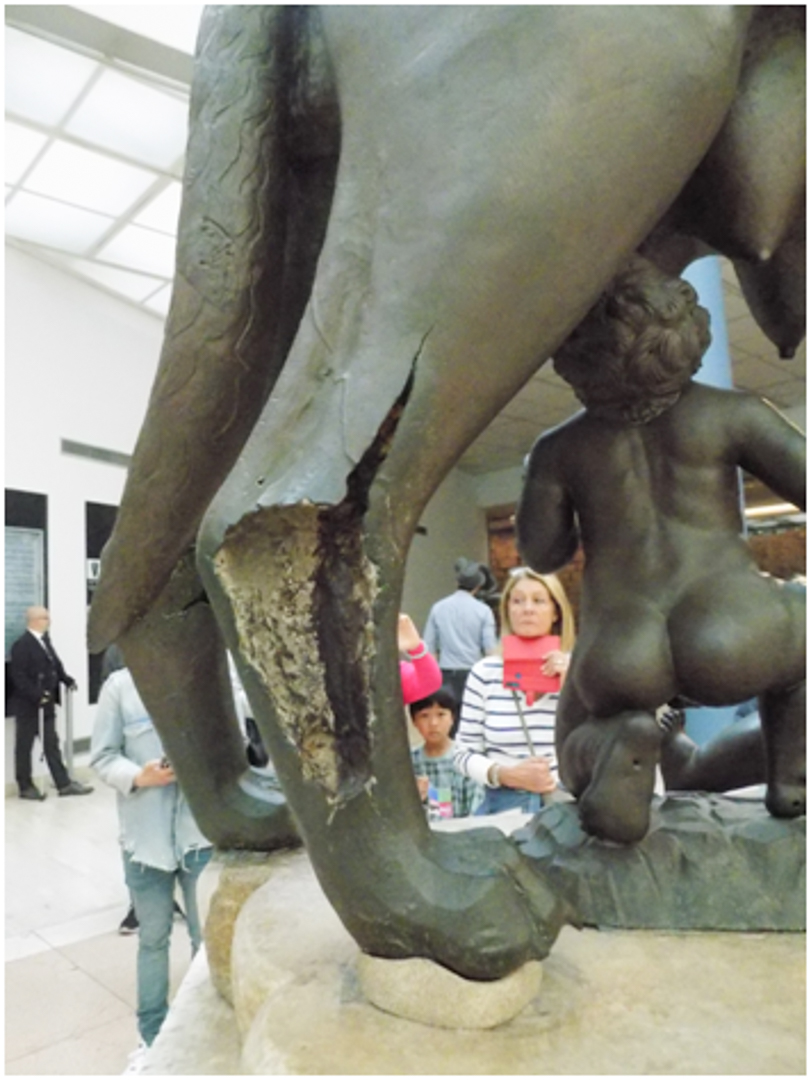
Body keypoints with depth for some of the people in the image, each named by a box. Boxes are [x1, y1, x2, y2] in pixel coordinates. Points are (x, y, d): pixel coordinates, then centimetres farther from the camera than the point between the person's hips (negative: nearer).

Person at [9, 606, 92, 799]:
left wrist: (67, 680, 2)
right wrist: (37, 696, -25)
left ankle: (64, 783, 15)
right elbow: (19, 677, -21)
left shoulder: (45, 640, 9)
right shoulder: (22, 645, -17)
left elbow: (55, 664, 16)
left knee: (52, 744, 11)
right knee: (24, 746, 8)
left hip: (46, 704, 8)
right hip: (27, 705, -8)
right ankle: (25, 787, 20)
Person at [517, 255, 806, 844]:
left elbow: (541, 553, 12)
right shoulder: (730, 411, 4)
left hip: (617, 660, 1)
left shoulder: (558, 449, 9)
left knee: (580, 764, 31)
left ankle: (621, 739, -4)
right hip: (726, 642, 0)